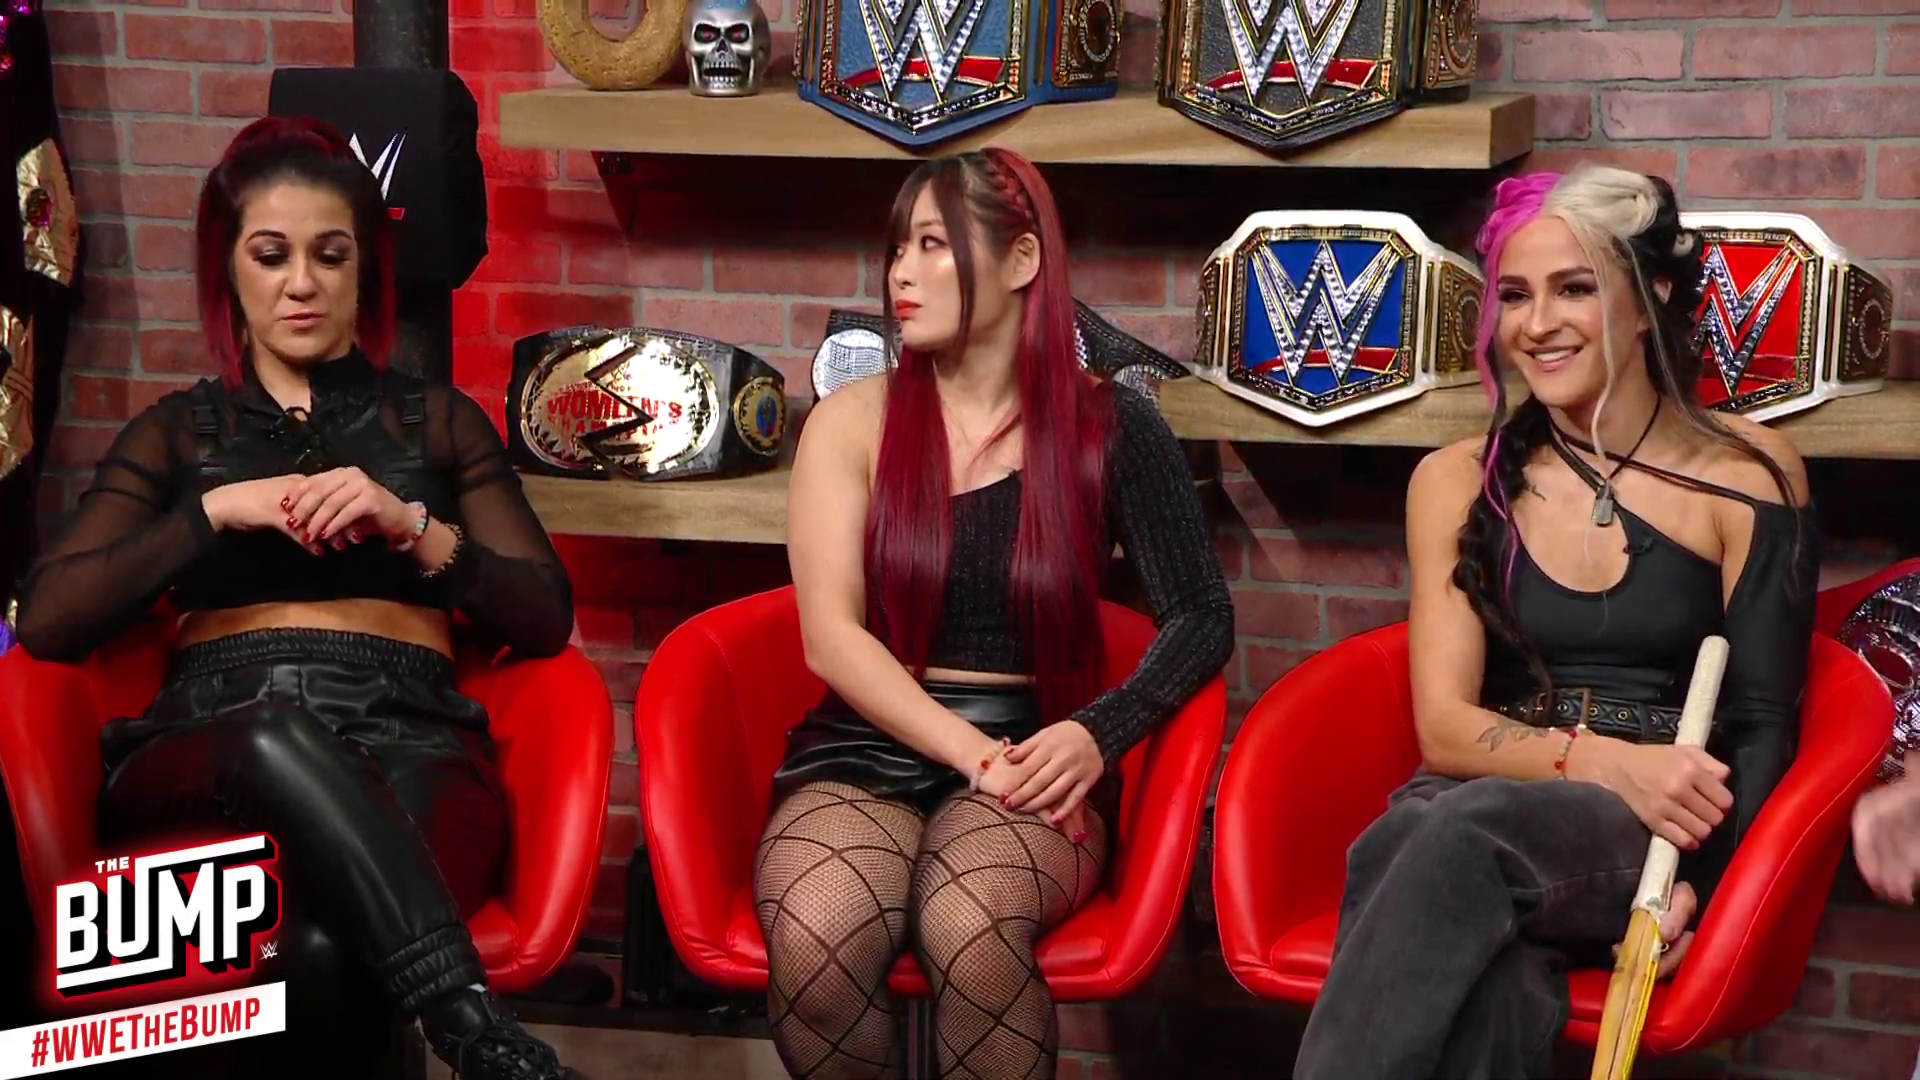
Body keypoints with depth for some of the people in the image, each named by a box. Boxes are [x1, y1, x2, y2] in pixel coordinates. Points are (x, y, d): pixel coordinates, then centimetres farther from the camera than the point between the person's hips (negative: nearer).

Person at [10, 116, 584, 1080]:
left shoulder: (437, 420, 25)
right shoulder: (178, 432, 25)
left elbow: (546, 619, 12)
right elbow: (46, 621, 9)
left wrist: (411, 527, -5)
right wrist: (214, 511, -2)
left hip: (408, 739, 0)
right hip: (209, 749, 1)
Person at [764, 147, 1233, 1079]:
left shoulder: (1107, 429, 4)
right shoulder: (853, 422, 5)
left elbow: (1201, 617, 1)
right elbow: (831, 637, -2)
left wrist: (1099, 734, -17)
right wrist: (972, 751, -15)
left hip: (1032, 758, -1)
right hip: (866, 753, 1)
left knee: (970, 930, -36)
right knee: (813, 943, -33)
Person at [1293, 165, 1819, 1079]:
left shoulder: (1745, 475, 7)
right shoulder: (1459, 481, 13)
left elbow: (1762, 727, 3)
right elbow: (1445, 726, 4)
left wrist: (1695, 884, -17)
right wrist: (1598, 760, -17)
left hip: (1658, 840, -2)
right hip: (1469, 813, 2)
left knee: (1471, 831, -38)